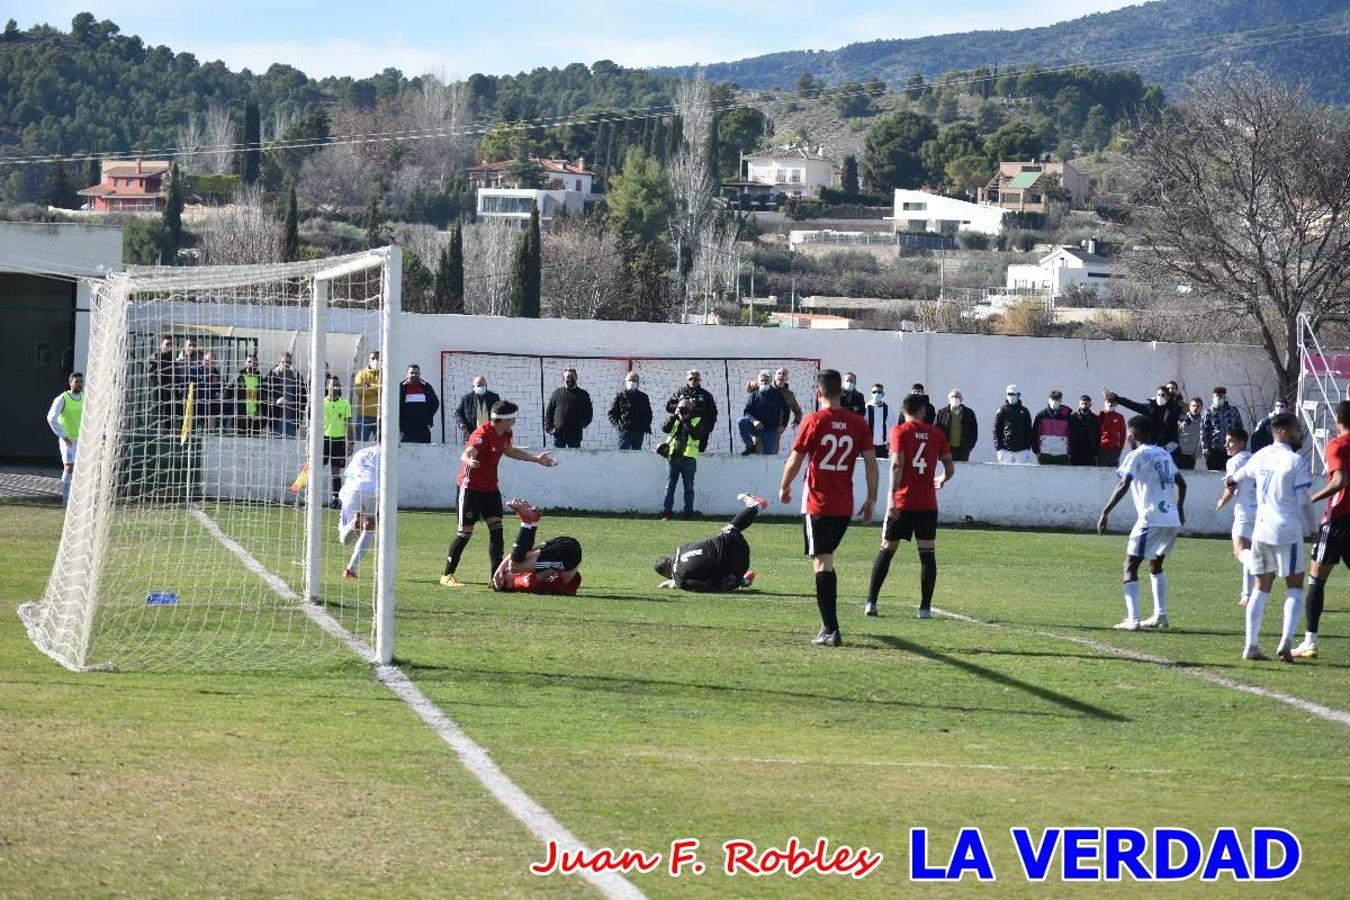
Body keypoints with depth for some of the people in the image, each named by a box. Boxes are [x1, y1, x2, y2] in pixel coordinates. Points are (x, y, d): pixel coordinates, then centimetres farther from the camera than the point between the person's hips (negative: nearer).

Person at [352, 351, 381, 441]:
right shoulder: (362, 373, 9)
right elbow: (358, 390, -7)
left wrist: (370, 387, -10)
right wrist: (377, 388, -7)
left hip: (380, 415, 1)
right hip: (364, 414, 0)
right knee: (361, 441, -1)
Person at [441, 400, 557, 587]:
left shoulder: (505, 434, 3)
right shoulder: (483, 434, -24)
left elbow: (509, 451, 26)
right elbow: (466, 454, -39)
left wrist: (536, 459, 31)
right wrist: (470, 461, -64)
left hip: (490, 488, 8)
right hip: (471, 487, -8)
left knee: (496, 529, 0)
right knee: (464, 533, -4)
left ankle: (496, 574, 5)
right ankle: (447, 575, 5)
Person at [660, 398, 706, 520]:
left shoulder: (697, 420, 6)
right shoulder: (674, 420, 16)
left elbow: (697, 435, -11)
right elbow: (664, 429, -1)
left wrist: (685, 422, -10)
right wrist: (675, 416, -5)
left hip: (688, 458, -3)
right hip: (673, 457, 3)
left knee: (689, 487, 3)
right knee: (670, 486, 1)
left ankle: (688, 512, 7)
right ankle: (666, 512, 3)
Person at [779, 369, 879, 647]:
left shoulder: (814, 421, -9)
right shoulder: (858, 423, 2)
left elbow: (795, 460, -4)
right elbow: (871, 463, 2)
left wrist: (784, 488, 13)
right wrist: (871, 500, 10)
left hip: (817, 504, -5)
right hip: (845, 506, 5)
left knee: (822, 563, -6)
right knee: (826, 559, 20)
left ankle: (831, 630, -13)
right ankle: (828, 622, 25)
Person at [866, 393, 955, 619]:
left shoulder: (899, 432, -3)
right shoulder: (936, 434, 6)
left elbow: (897, 465, -15)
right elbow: (950, 468, 12)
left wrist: (892, 495, -18)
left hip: (902, 502, -1)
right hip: (928, 504, 1)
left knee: (886, 549, 6)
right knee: (927, 553, 3)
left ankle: (871, 602, 3)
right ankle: (925, 607, -1)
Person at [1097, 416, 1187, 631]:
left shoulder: (1137, 455, -5)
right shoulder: (1164, 454, 17)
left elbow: (1123, 486, -16)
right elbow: (1181, 484, 24)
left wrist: (1105, 513, -15)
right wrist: (1179, 509, 39)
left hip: (1151, 520, -7)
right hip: (1172, 520, 7)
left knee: (1130, 566, -3)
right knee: (1155, 565, 25)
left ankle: (1132, 620, -14)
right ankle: (1160, 616, 23)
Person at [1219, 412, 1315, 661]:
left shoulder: (1261, 456, 8)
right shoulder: (1295, 462, -11)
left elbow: (1236, 478, 26)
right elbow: (1304, 503, -12)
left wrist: (1229, 490, 49)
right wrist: (1311, 527, 6)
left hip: (1261, 529, 6)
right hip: (1288, 531, -6)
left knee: (1262, 587, 13)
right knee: (1294, 587, 4)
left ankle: (1251, 646, 9)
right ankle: (1286, 641, -13)